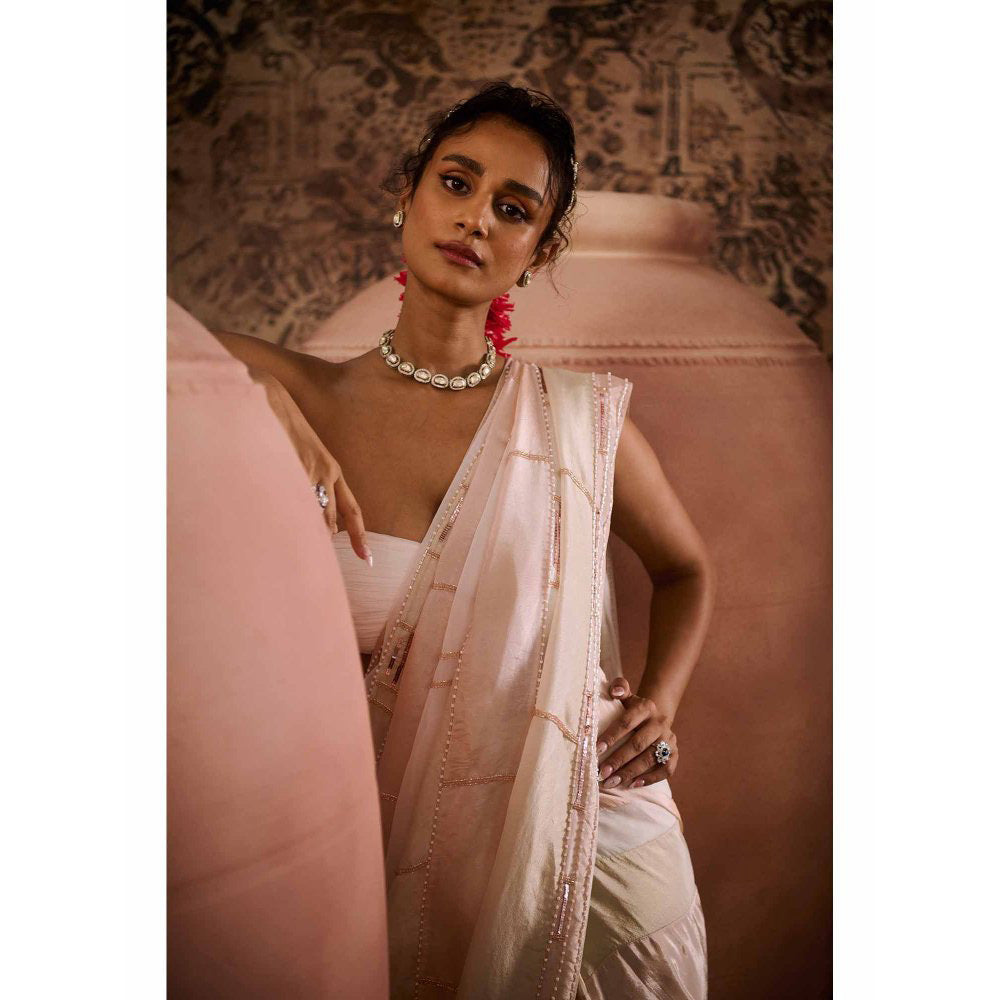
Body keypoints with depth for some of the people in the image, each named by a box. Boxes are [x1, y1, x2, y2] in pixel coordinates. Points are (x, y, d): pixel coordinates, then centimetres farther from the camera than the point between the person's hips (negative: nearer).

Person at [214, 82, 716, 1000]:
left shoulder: (582, 418, -5)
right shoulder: (311, 399, -7)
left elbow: (687, 570, 10)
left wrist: (660, 701, -4)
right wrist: (258, 395, -27)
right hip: (408, 848, -1)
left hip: (597, 841, 1)